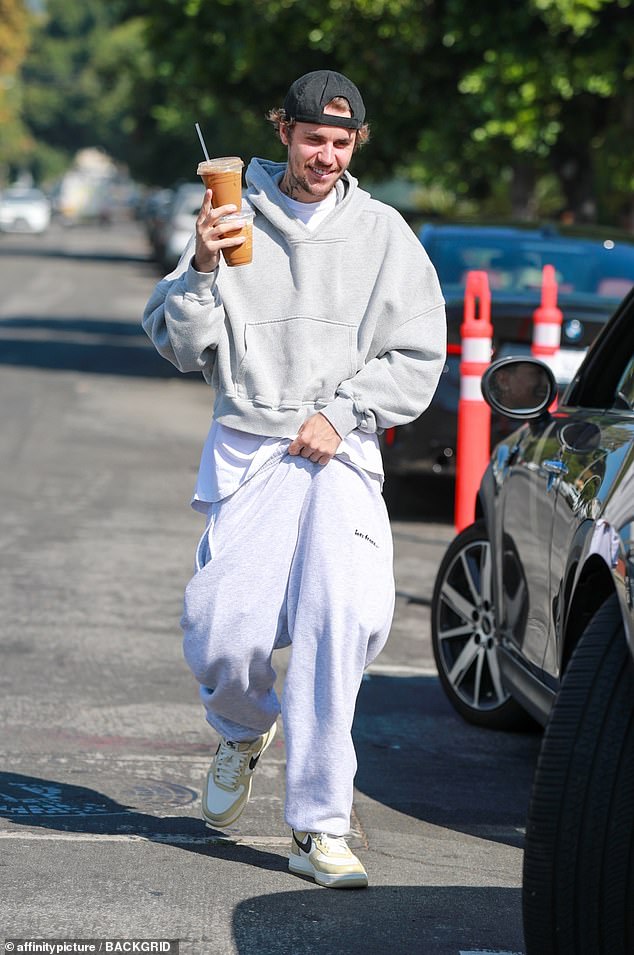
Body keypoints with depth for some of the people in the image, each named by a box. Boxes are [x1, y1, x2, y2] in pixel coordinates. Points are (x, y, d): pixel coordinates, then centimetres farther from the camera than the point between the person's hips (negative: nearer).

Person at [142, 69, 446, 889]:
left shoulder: (383, 234, 8)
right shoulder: (234, 221, 6)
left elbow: (417, 357, 7)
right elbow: (182, 347, 2)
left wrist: (340, 415, -5)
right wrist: (201, 268, -15)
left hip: (342, 458, 0)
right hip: (246, 452, 0)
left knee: (340, 618, -21)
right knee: (222, 637, -9)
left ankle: (319, 829, -17)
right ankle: (245, 731, 30)